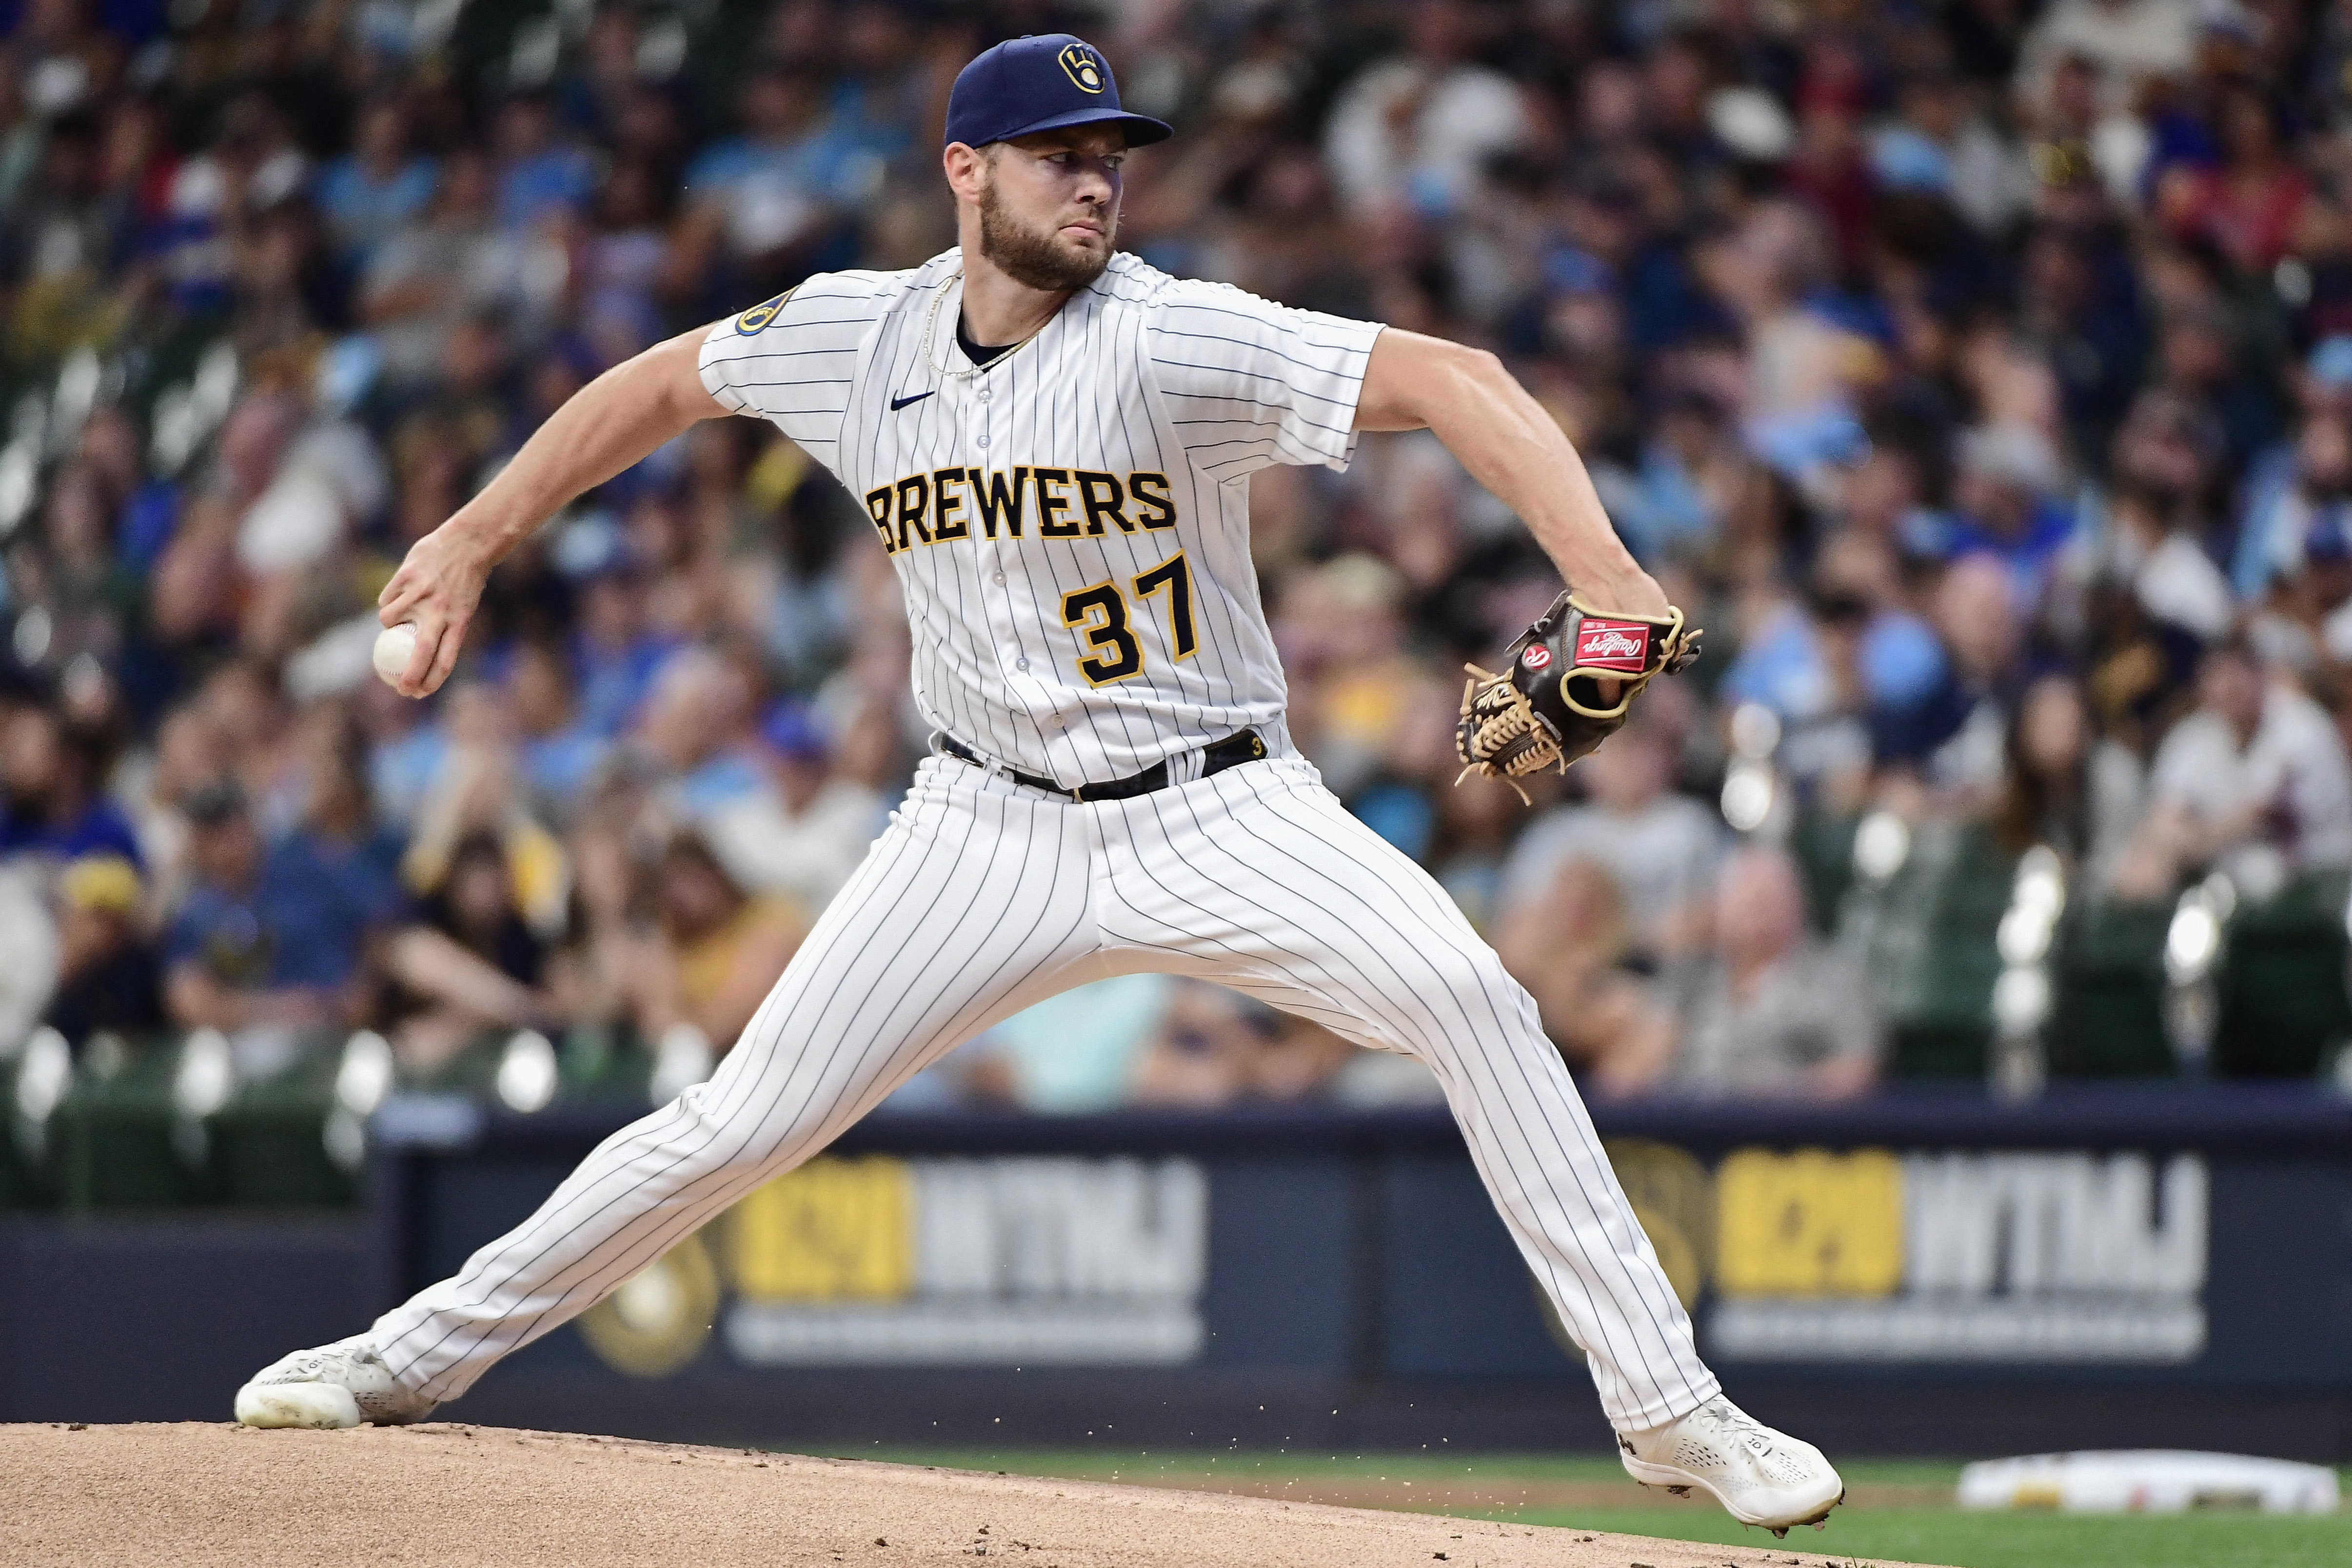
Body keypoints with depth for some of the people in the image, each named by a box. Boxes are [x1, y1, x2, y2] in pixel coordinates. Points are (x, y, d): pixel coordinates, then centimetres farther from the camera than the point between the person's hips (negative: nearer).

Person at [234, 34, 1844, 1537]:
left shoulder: (1171, 339, -19)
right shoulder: (856, 336, -5)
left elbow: (1449, 380, -30)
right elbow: (666, 382, 15)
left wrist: (1606, 580, -45)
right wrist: (478, 536, 12)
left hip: (1218, 811, -2)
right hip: (996, 833, 3)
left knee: (1471, 1001, -23)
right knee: (745, 1122, -2)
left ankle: (1664, 1403, -16)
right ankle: (426, 1350, 13)